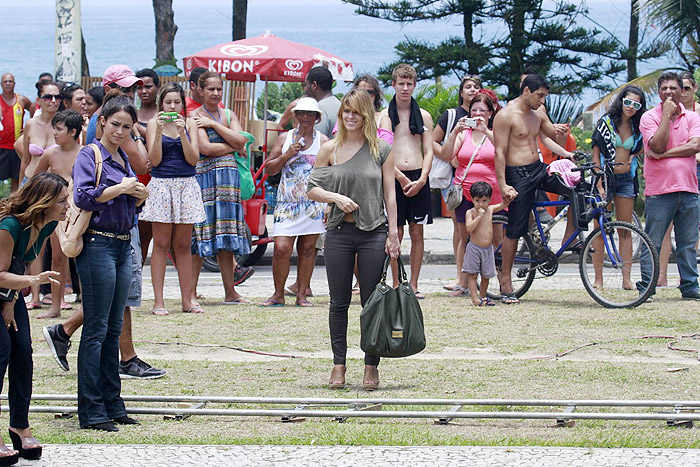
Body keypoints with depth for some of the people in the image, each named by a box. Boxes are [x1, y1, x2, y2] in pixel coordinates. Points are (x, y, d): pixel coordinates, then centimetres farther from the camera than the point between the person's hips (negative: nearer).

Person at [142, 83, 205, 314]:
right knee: (161, 244, -2)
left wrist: (182, 133, -12)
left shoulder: (190, 124, 7)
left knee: (183, 245, 6)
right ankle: (158, 301, -1)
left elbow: (193, 159, -2)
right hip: (161, 185, -2)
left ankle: (187, 300, 10)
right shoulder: (154, 123, 2)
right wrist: (159, 131, -15)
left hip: (186, 185, 2)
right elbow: (155, 159, -6)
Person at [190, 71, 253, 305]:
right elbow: (205, 147, -13)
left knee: (226, 236, 7)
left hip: (228, 177, 5)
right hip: (204, 177, -5)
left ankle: (230, 292, 10)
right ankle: (191, 292, -1)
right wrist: (233, 147, -2)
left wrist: (214, 124, -6)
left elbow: (240, 140, 0)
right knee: (198, 236, -6)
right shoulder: (195, 116, -2)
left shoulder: (229, 115, 16)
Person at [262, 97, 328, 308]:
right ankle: (278, 294, 3)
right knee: (281, 248, -9)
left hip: (314, 202, 0)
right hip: (287, 202, 0)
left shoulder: (323, 141, 6)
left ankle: (301, 295, 10)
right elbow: (269, 168, 9)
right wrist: (287, 155, -7)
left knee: (307, 248, 2)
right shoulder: (284, 139, 9)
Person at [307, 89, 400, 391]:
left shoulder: (381, 150, 3)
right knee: (339, 303, 5)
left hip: (373, 233, -1)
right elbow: (312, 188, 6)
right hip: (339, 233, 1)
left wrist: (393, 234, -2)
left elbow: (390, 195, 3)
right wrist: (335, 197, -14)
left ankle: (371, 366, 8)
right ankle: (338, 364, 13)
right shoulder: (330, 149, 5)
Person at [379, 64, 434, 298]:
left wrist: (421, 180, -7)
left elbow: (428, 151, 8)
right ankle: (396, 285, 3)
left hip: (419, 179, 2)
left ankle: (413, 285, 8)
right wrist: (401, 178, -12)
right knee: (396, 233, -4)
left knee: (417, 233, 2)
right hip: (393, 177, -2)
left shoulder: (424, 116, 11)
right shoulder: (385, 116, 3)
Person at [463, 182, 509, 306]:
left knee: (486, 275, 11)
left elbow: (503, 204, 21)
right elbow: (469, 228, -19)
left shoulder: (490, 209, 7)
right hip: (474, 248, -5)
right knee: (472, 274, -5)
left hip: (488, 248, 5)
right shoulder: (471, 212, -8)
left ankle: (483, 296, 24)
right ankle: (475, 298, -7)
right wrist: (479, 216, -23)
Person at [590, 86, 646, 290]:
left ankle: (626, 278, 5)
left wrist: (632, 157, 1)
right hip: (605, 177, -4)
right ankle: (598, 278, 0)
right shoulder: (606, 122, -5)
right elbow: (596, 153, -7)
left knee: (625, 230, 4)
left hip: (626, 179, 4)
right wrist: (599, 183, -14)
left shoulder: (637, 128, 7)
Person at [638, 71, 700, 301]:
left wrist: (664, 154, -12)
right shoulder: (650, 117, 1)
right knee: (652, 244, -2)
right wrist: (667, 114, -11)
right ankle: (645, 288, 3)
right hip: (659, 190, -3)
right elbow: (657, 145, -14)